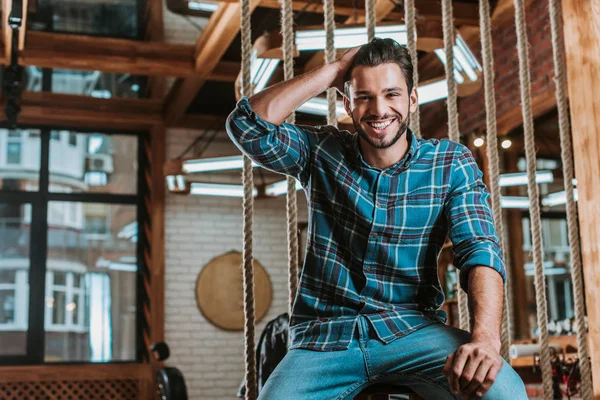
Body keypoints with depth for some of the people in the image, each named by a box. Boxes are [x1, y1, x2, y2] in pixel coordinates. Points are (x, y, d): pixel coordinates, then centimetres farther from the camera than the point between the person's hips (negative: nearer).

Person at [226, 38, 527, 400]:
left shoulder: (451, 164, 2)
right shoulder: (321, 152, 5)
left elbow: (480, 250, -10)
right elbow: (248, 125, -10)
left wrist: (485, 336, -28)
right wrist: (332, 72, -7)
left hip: (412, 329, -1)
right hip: (325, 338, 1)